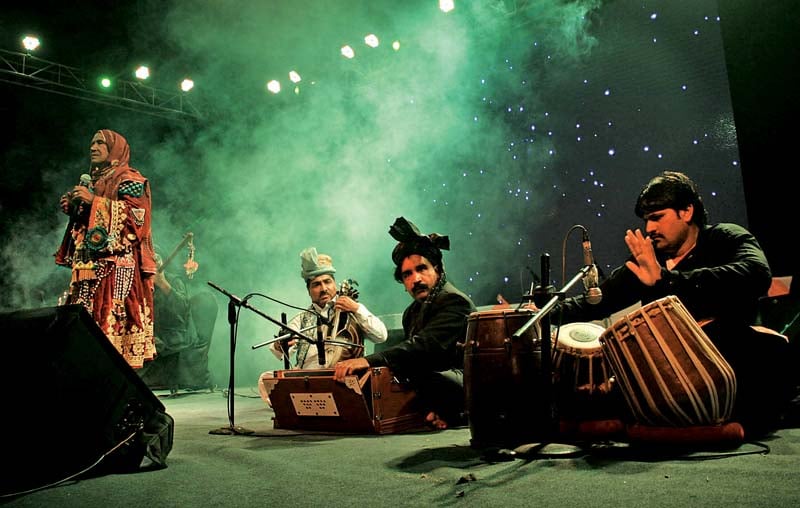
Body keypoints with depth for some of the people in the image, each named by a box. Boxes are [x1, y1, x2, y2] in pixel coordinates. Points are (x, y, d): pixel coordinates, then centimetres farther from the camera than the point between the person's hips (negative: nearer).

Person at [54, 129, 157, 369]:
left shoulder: (129, 179, 2)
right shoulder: (92, 181, 26)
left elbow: (137, 213, -14)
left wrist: (95, 201, -14)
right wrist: (72, 208, 10)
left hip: (117, 264, -8)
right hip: (90, 265, 8)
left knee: (112, 316, -15)